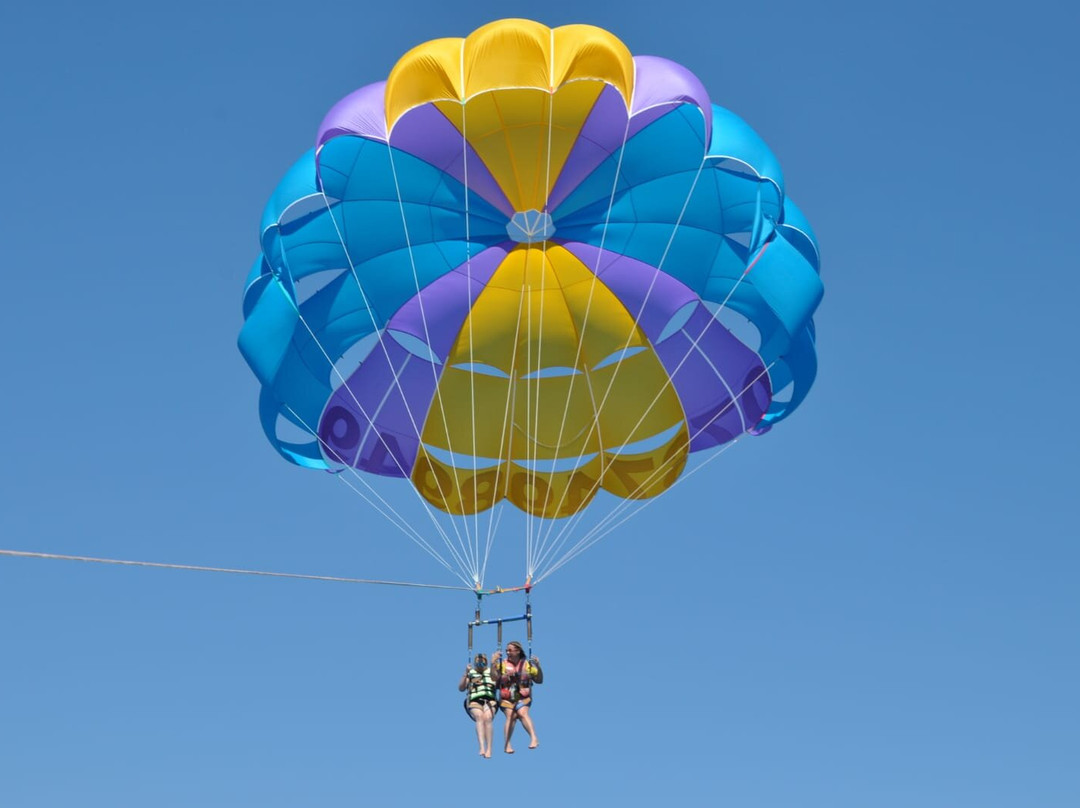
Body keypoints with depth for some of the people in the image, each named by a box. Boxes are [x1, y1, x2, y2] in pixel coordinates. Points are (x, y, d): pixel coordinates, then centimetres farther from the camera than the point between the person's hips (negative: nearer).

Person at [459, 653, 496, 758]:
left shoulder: (491, 672, 19)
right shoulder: (470, 673, 17)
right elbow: (461, 688, 8)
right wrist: (466, 674, -2)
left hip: (489, 700, 1)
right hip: (474, 702, -1)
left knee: (488, 717, -31)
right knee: (479, 717, -33)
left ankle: (489, 748, -34)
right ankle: (482, 747, -47)